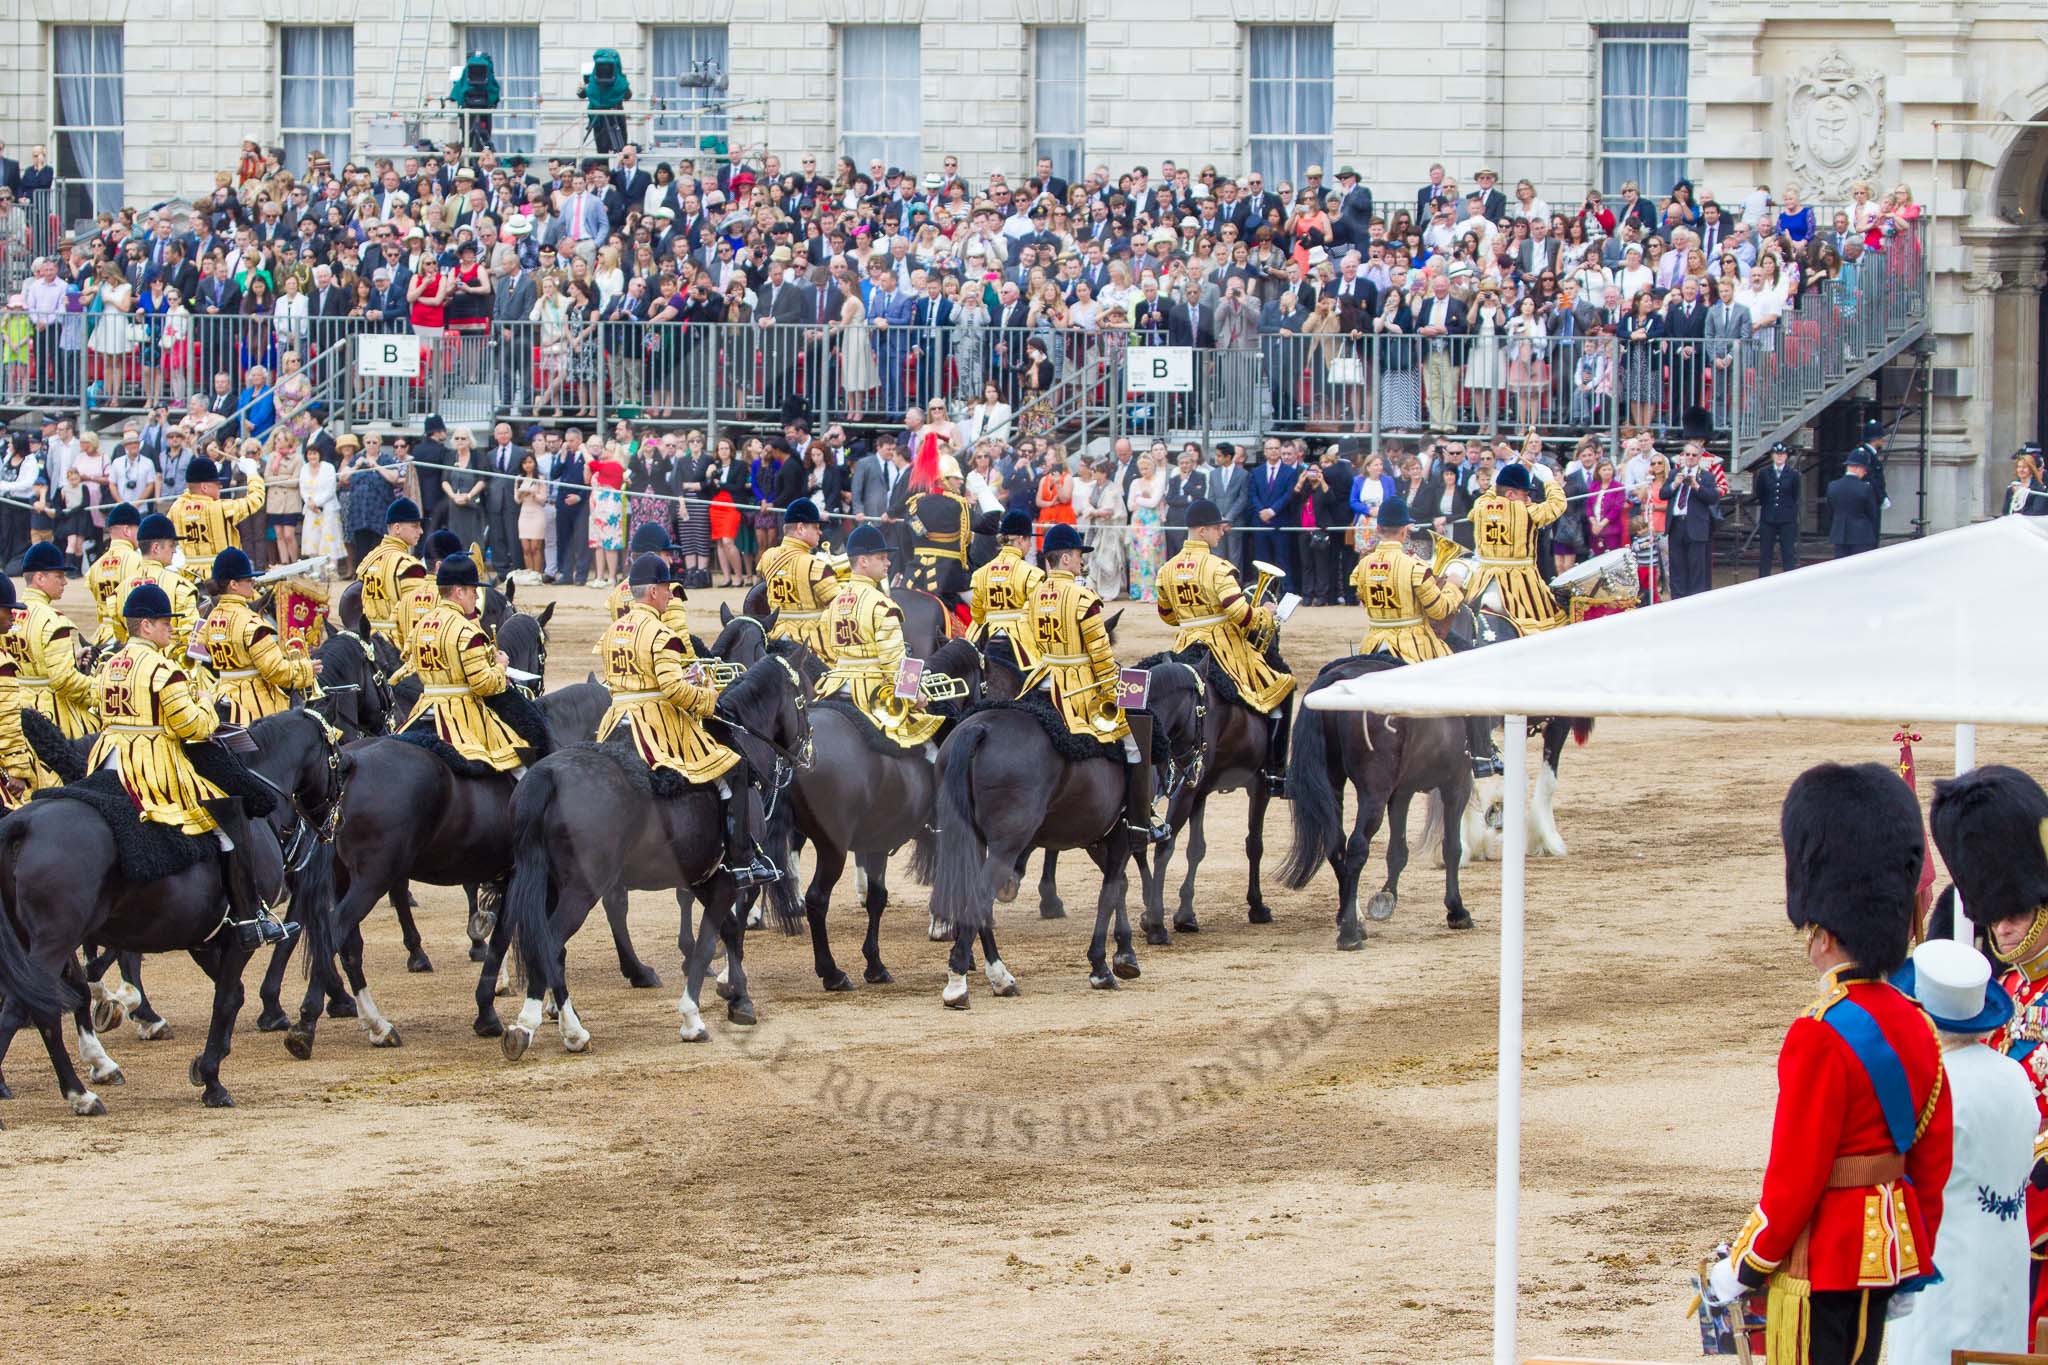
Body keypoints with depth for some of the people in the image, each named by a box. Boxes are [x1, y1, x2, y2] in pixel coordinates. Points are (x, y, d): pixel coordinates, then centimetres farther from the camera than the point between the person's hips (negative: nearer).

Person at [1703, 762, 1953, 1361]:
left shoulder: (1820, 1036, -20)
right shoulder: (1915, 1027, 5)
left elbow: (1795, 1177, -19)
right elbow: (1933, 1162, 11)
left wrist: (1742, 1268, -9)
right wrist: (1914, 1267, 20)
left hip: (1820, 1261, -8)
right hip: (1888, 1248, 8)